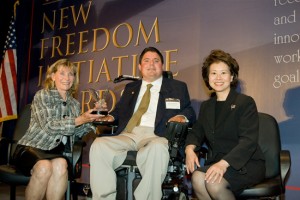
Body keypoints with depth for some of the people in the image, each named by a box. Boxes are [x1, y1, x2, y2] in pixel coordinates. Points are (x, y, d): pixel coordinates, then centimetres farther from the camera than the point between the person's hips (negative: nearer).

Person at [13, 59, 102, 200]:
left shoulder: (75, 104, 15)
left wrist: (93, 118, -1)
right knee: (45, 166, -35)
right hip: (32, 148, -3)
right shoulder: (42, 96, 0)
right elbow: (48, 126, -12)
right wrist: (79, 120, -18)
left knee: (60, 165, -32)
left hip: (57, 153, 3)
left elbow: (77, 133, 12)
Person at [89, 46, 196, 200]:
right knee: (99, 145, -28)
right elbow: (120, 110, 28)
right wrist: (111, 116, 5)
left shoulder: (177, 87, 20)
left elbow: (190, 112, 15)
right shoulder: (130, 88, 29)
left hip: (155, 136, -3)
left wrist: (182, 117, -8)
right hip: (127, 135, 3)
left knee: (157, 148, -40)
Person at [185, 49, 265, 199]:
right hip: (216, 162, 4)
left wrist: (224, 163, -28)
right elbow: (197, 132, 15)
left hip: (247, 164, -4)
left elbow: (248, 141, -14)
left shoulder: (246, 102, -3)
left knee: (214, 182, -31)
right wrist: (189, 148, -10)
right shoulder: (206, 106, 17)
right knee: (197, 178, -28)